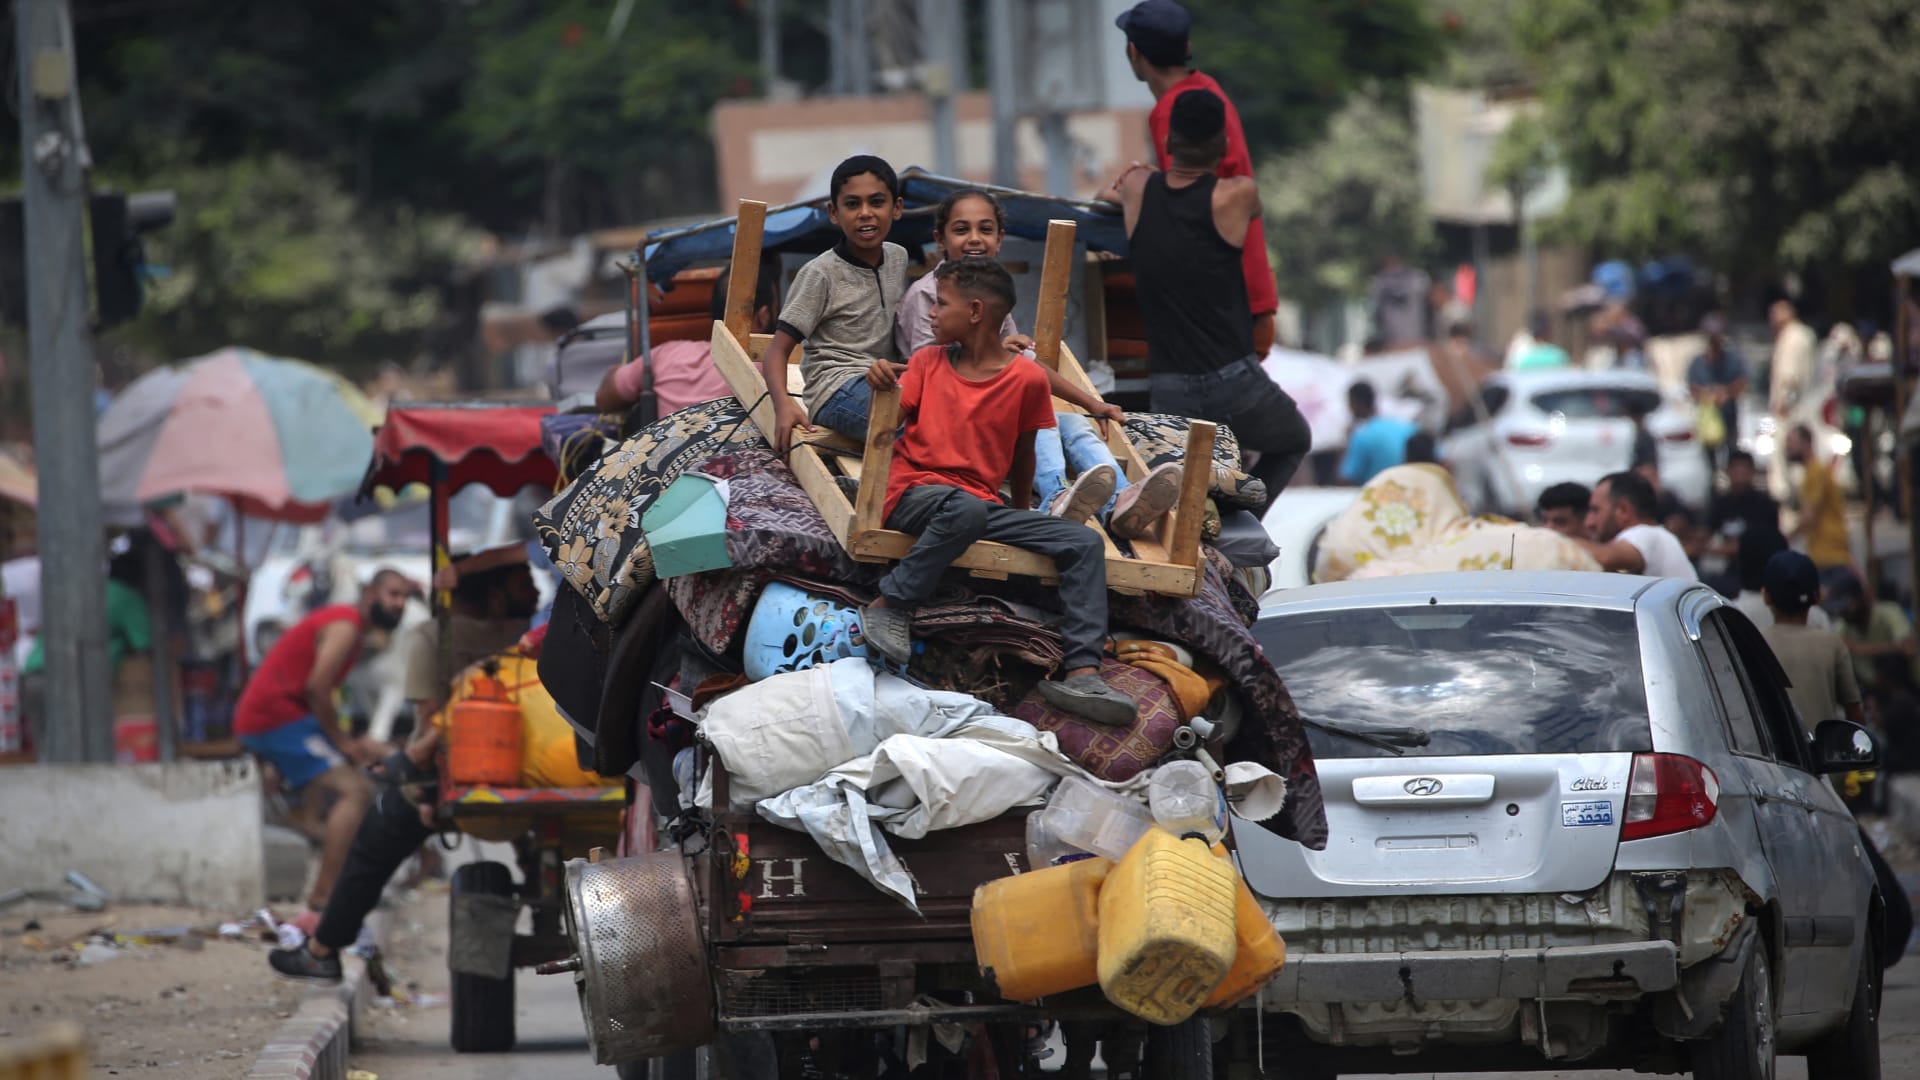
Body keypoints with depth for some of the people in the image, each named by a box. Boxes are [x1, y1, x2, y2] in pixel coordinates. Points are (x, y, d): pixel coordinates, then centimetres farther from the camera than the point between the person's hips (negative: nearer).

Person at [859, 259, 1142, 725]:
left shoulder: (1027, 378, 4)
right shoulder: (928, 362, 9)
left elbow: (1023, 453, 15)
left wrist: (1022, 515, 18)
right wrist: (881, 386, -17)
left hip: (982, 503, 2)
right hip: (914, 494, -2)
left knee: (1084, 542, -15)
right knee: (967, 509, -39)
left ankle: (1081, 674, -27)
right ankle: (891, 604, -26)